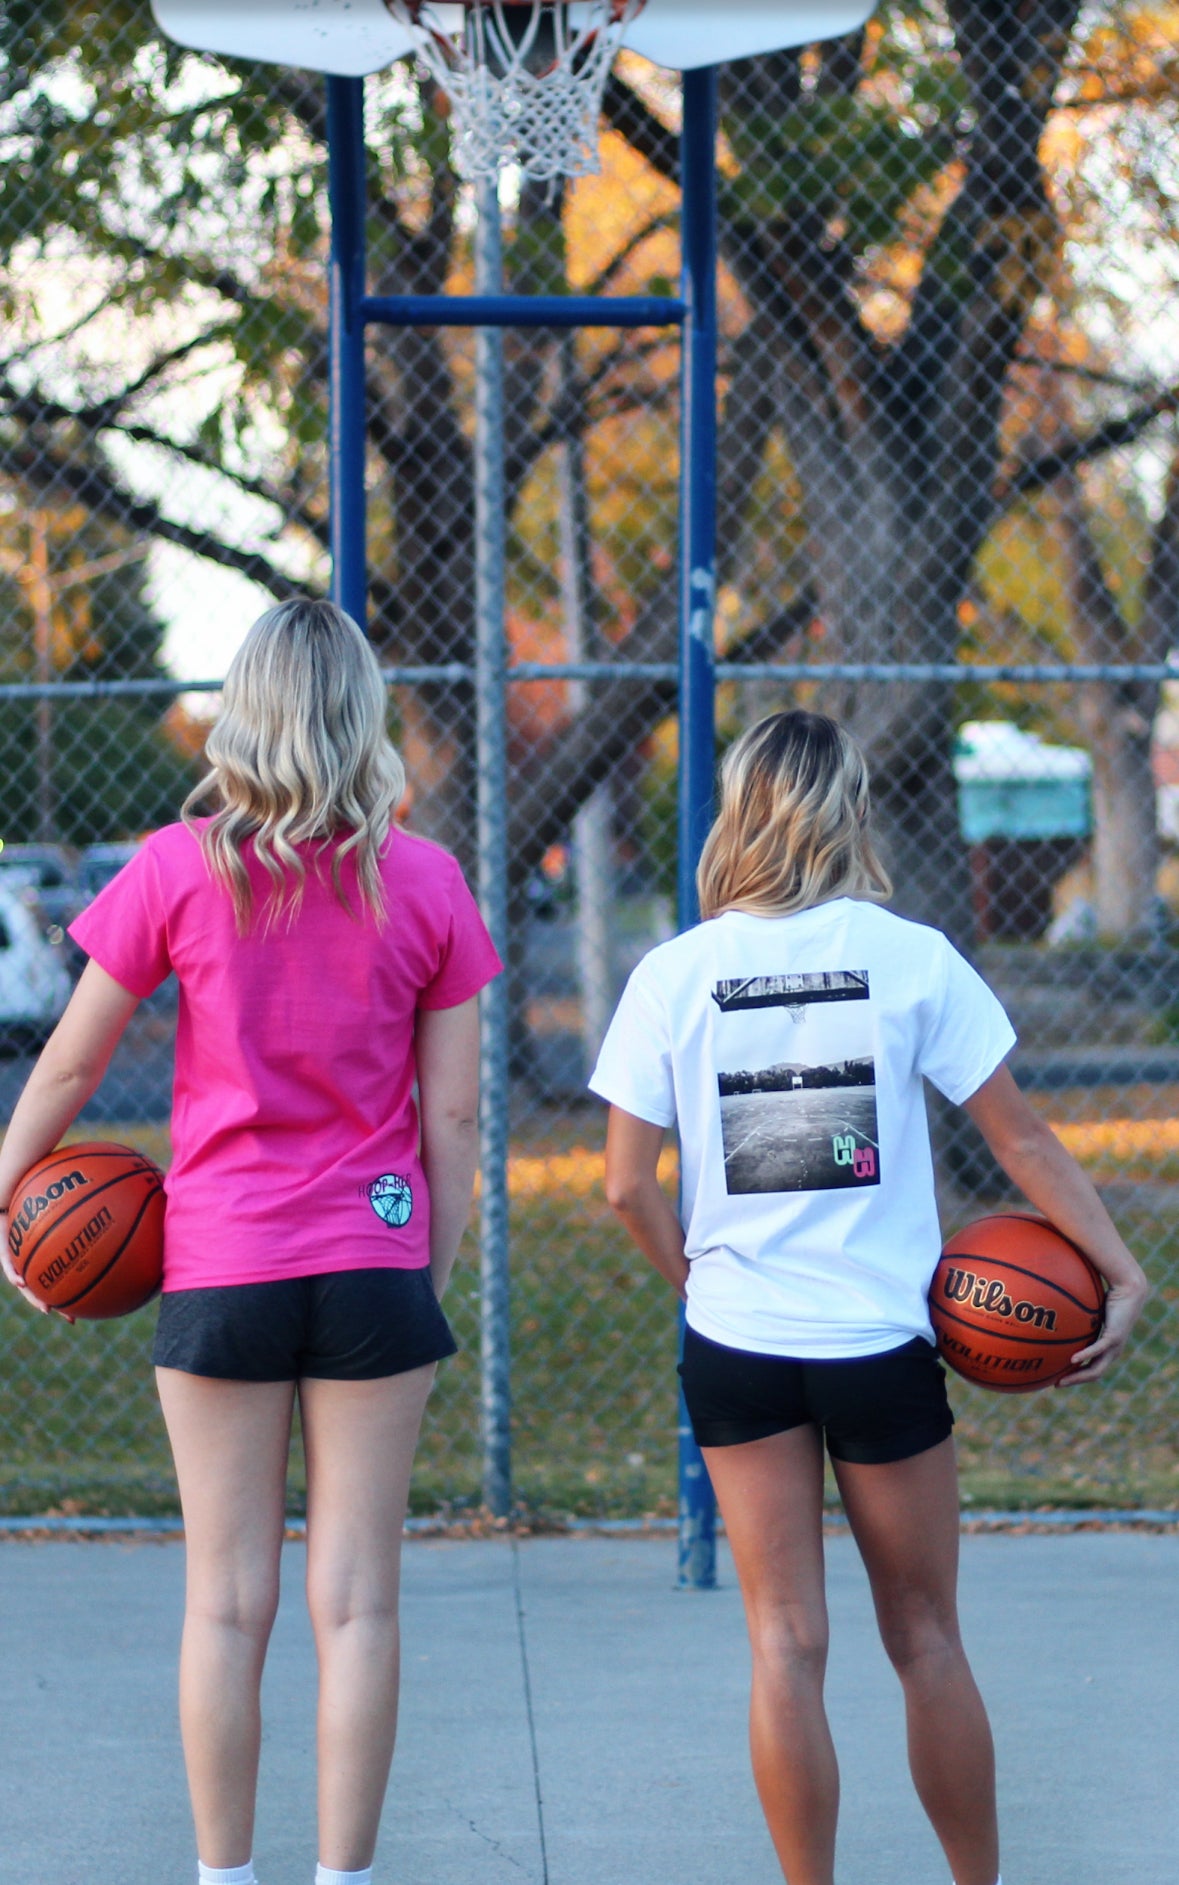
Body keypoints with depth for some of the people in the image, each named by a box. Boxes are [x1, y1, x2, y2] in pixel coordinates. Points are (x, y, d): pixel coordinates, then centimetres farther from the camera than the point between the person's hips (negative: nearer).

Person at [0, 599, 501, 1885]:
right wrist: (437, 1264, 9)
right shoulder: (424, 883, -1)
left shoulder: (181, 869, -5)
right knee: (355, 1599, 3)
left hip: (221, 1269, -1)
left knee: (229, 1599, 6)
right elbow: (452, 1109, 0)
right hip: (376, 1261, 1)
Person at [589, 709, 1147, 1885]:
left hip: (736, 1346, 1)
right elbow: (1020, 1139, -3)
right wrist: (1123, 1272, 3)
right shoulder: (910, 958, -5)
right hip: (881, 1346, -1)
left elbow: (628, 1187, -2)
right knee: (925, 1638, 12)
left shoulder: (673, 975, -3)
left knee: (784, 1642, 4)